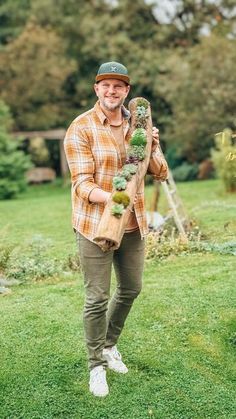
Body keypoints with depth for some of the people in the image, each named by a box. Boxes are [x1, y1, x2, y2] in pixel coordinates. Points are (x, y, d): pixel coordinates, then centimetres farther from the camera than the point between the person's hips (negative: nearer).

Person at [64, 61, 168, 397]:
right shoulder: (82, 128, -11)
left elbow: (161, 174, 5)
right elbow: (82, 184, -15)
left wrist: (152, 149, -17)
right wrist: (112, 197, -35)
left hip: (133, 224, 6)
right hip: (95, 224, -5)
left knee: (131, 289, 17)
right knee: (97, 298, 1)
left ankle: (109, 345, 42)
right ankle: (97, 365, 21)